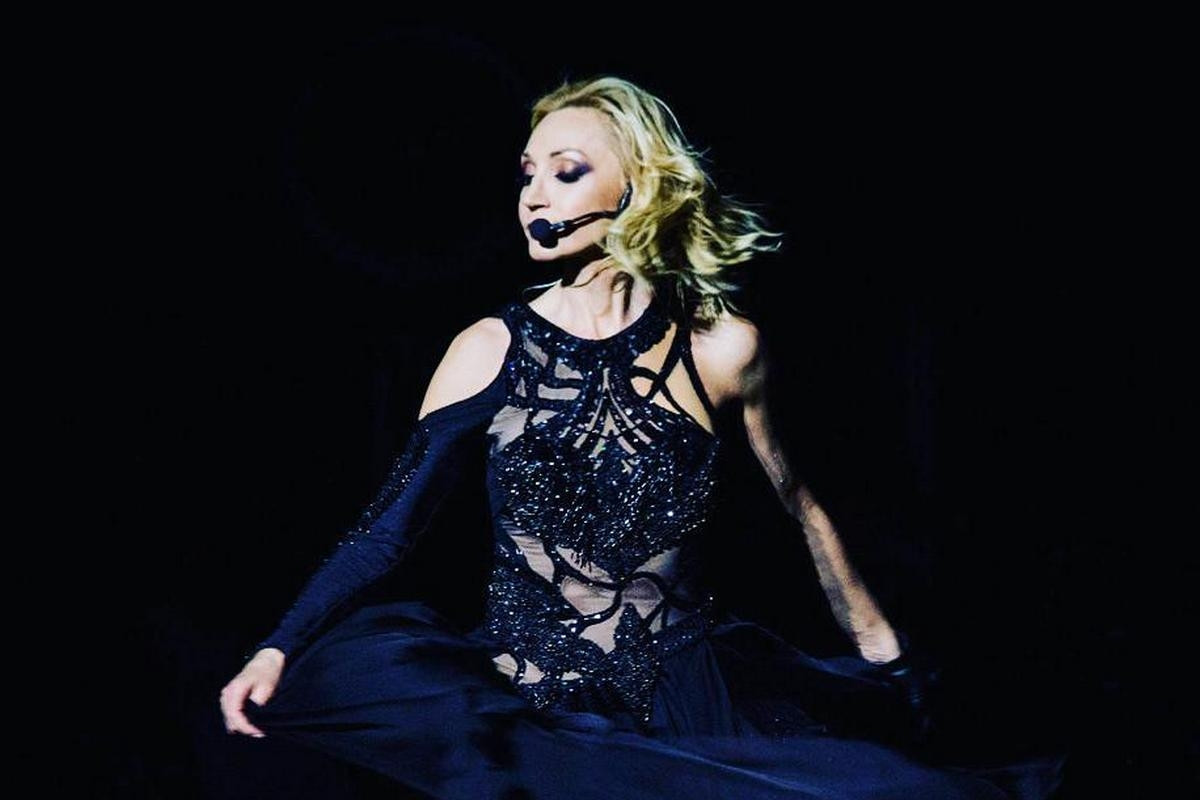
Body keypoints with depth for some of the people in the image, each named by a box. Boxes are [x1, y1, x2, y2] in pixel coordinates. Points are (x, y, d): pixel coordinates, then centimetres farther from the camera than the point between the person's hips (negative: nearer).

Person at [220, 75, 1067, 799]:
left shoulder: (723, 349, 0)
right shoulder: (492, 350, 0)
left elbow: (800, 504, 14)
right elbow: (387, 529, 0)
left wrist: (882, 653, 20)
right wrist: (279, 651, -13)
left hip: (689, 691, 0)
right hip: (522, 688, 0)